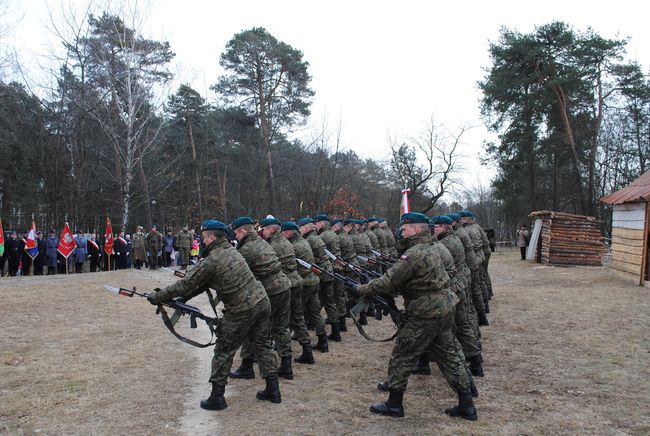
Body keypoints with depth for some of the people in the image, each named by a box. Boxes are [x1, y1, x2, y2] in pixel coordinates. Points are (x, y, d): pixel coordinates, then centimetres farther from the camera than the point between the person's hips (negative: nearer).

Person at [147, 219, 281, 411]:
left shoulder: (211, 261, -15)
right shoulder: (231, 250, 12)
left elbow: (185, 284, -9)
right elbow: (202, 283, 18)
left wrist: (157, 297, 3)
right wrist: (185, 297, 16)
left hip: (242, 312, -8)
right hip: (262, 302, 8)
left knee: (224, 352, 8)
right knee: (263, 346, 18)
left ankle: (217, 397, 17)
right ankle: (273, 390, 24)